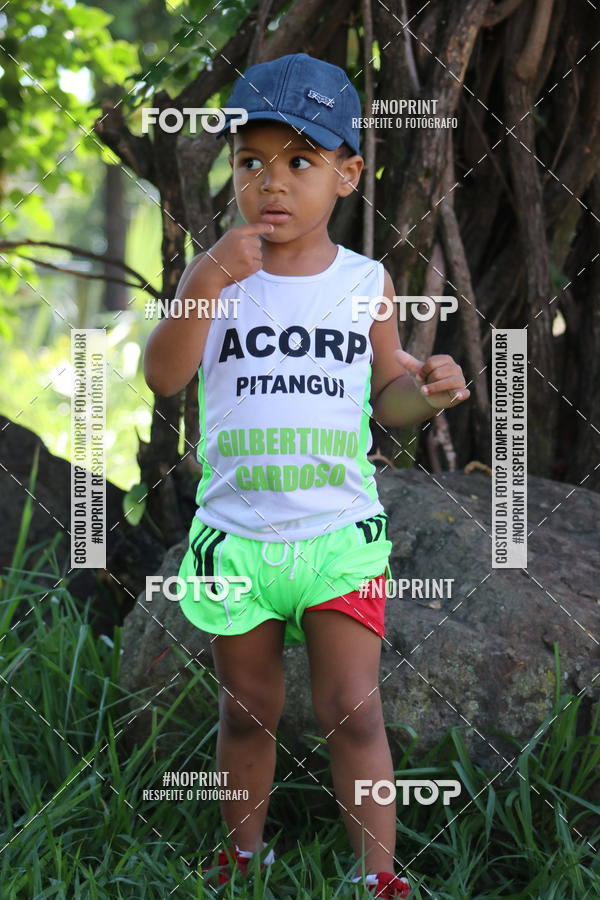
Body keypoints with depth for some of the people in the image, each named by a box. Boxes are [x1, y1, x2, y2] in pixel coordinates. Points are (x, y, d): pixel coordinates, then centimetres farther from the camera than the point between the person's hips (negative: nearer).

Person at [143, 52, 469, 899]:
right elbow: (162, 377, -15)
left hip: (340, 533, 0)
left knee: (352, 712, -1)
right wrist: (208, 283, -27)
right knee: (248, 712, 14)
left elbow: (385, 396, 11)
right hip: (235, 535, 1)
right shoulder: (215, 272, -2)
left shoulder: (366, 281, 1)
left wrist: (427, 387, -12)